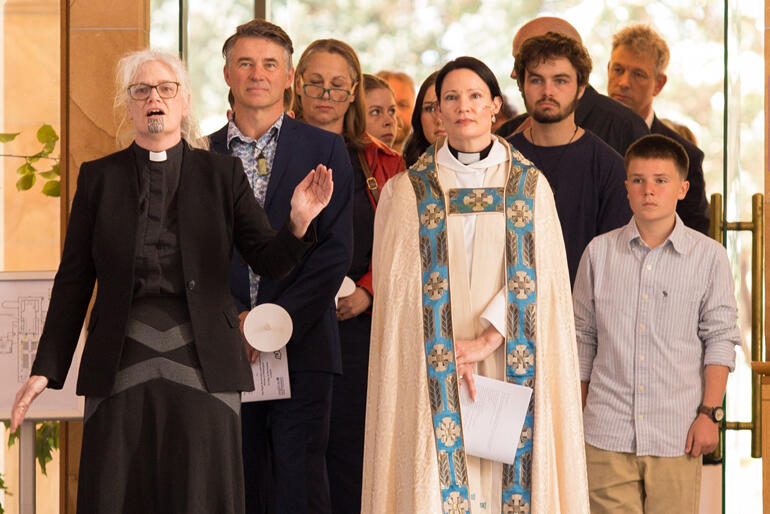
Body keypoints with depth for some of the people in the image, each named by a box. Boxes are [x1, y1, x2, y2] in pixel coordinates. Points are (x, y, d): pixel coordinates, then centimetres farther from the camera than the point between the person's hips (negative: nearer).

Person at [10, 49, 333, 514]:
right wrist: (47, 370, 3)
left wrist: (298, 222, -20)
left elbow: (271, 261, 1)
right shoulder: (99, 178, 8)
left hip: (202, 366, 0)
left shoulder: (222, 173, 7)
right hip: (121, 367, 0)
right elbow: (73, 280, 8)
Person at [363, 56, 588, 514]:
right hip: (434, 370, 0)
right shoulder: (409, 190, 6)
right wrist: (446, 356, -11)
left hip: (510, 367, 1)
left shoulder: (531, 186, 7)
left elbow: (539, 275, -2)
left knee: (509, 471, -4)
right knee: (440, 476, -7)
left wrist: (487, 339, -14)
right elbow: (400, 285, 0)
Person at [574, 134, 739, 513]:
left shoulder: (709, 257, 2)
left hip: (677, 437, -1)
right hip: (607, 434, 1)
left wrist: (710, 413, -3)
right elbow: (584, 339, 13)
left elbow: (720, 339, 5)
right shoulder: (599, 252, 6)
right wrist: (574, 420, 13)